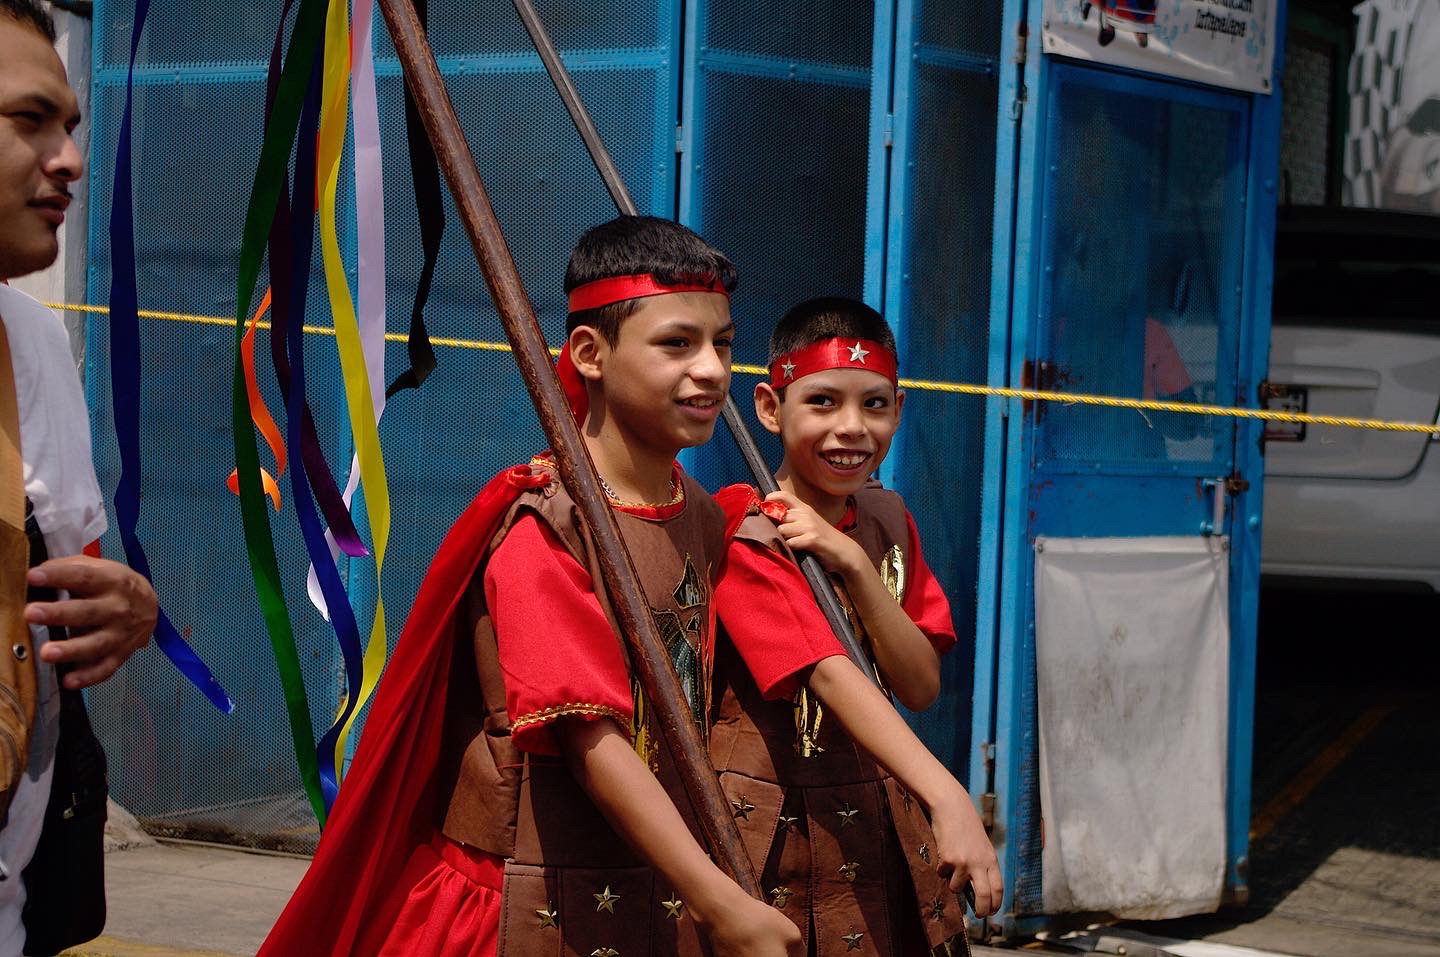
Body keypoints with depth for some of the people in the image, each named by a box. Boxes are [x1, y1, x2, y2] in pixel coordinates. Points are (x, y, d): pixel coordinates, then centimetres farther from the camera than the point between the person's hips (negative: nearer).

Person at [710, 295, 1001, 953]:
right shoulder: (736, 534, -12)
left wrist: (853, 563, -15)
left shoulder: (886, 522, 5)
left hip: (877, 835, 5)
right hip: (760, 842, -5)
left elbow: (920, 688, -3)